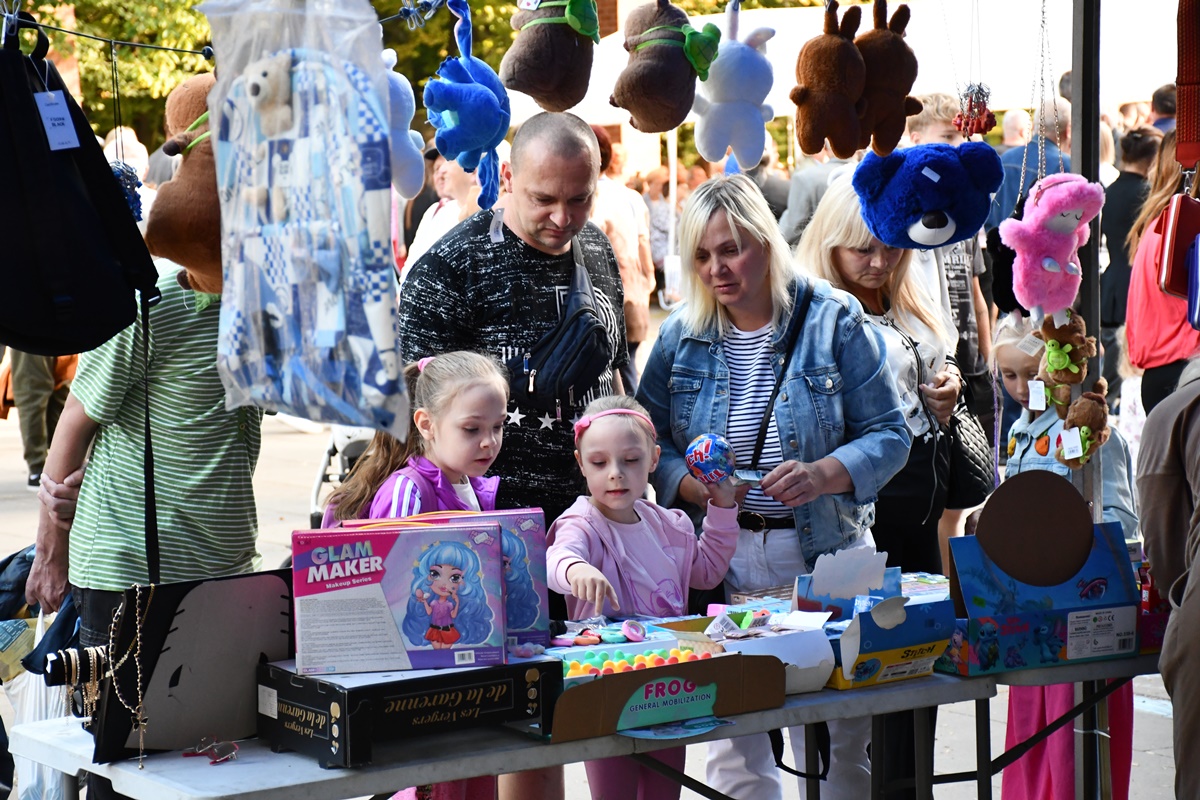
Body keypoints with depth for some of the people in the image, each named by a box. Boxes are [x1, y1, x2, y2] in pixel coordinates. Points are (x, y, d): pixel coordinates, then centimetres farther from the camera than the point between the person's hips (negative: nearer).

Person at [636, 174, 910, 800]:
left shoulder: (834, 320, -3)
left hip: (822, 556, -2)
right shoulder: (680, 336, 5)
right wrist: (692, 485, -14)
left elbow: (888, 435, -3)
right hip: (718, 559, 2)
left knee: (836, 747, 3)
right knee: (733, 749, 5)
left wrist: (823, 475, -21)